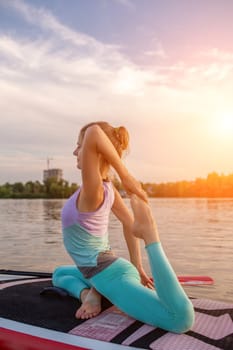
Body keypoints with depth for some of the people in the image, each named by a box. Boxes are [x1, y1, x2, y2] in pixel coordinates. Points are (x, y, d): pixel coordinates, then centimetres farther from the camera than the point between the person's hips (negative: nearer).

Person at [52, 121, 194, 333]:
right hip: (110, 270, 9)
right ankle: (87, 292, 5)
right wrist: (136, 267, 17)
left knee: (182, 319, -29)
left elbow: (94, 132, -35)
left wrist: (124, 175, -24)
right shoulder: (107, 187, 5)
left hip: (111, 277, -9)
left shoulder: (92, 189, -21)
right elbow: (129, 223, 13)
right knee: (59, 274, 34)